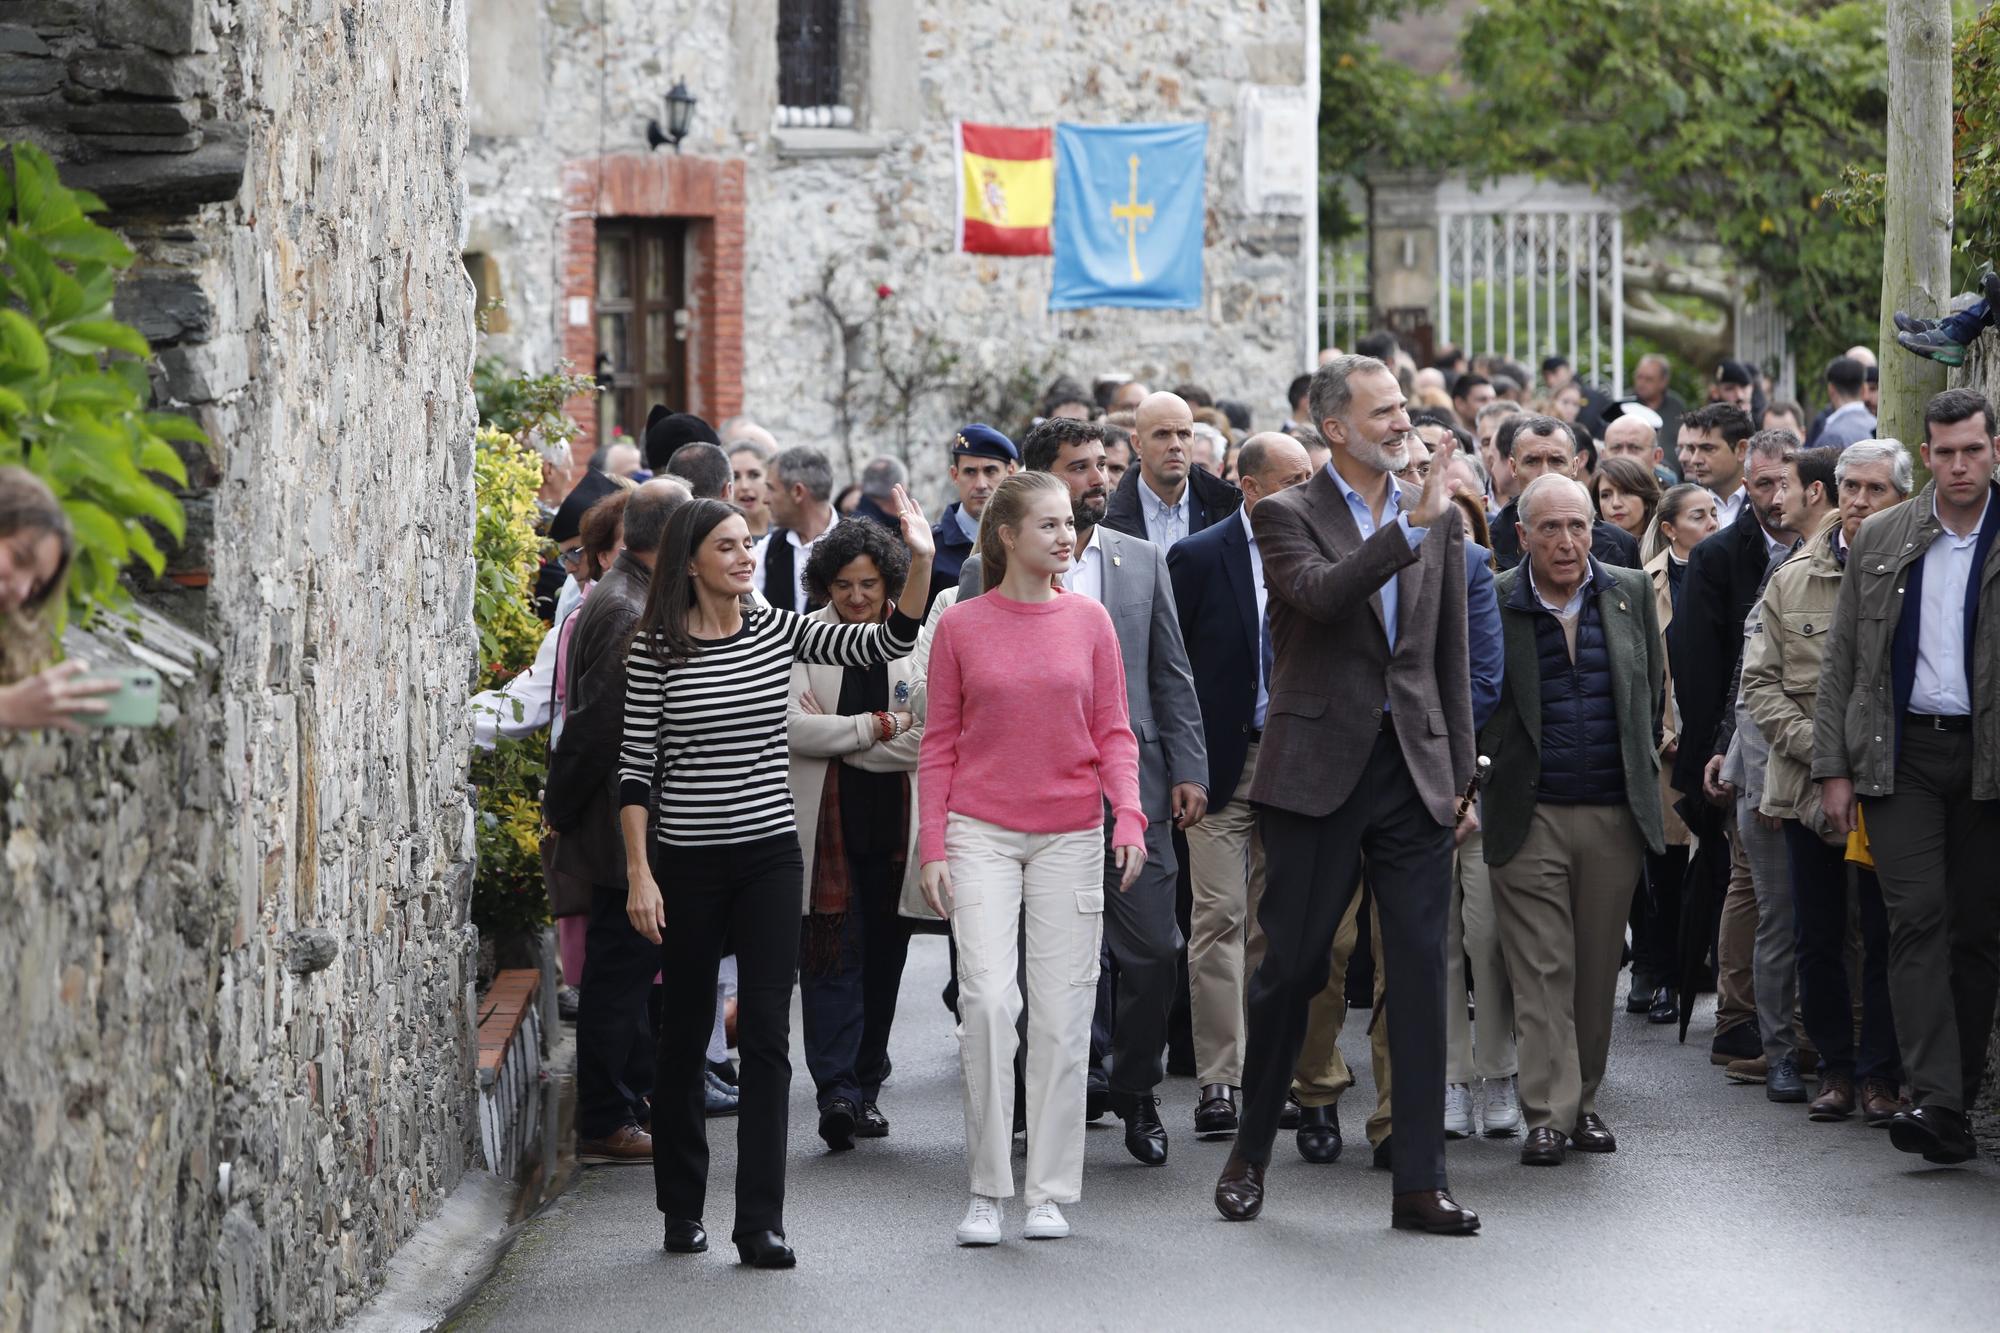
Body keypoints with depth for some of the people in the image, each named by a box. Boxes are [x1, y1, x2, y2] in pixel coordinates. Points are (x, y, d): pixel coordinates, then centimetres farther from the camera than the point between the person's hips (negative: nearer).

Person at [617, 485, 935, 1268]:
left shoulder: (778, 632, 4)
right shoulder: (655, 650, -5)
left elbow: (888, 644, -3)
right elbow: (635, 769, -4)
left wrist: (920, 563, -16)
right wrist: (639, 873, -8)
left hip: (770, 855, 2)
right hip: (687, 861, -2)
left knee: (767, 1034, -4)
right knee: (685, 1033, 9)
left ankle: (760, 1223, -4)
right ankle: (682, 1209, 24)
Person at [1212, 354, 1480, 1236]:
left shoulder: (1439, 519, 12)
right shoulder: (1286, 516, -2)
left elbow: (1450, 655, 16)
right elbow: (1319, 593, -23)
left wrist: (1458, 769, 13)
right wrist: (1410, 525, -27)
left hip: (1412, 770, 4)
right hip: (1319, 768, -3)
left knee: (1422, 976, 0)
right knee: (1290, 967, 3)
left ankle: (1420, 1183, 2)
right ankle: (1250, 1153, 20)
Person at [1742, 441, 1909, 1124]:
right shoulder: (1791, 581, 8)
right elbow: (1760, 682, 7)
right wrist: (1816, 743, -7)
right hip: (1807, 785, 3)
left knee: (1884, 935, 0)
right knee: (1817, 936, 8)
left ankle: (1880, 1073, 9)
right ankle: (1835, 1066, 19)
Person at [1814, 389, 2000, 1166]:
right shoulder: (1880, 541, 8)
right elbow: (1842, 664, 10)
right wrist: (1832, 767, 4)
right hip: (1903, 754, 1)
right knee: (1919, 920, -10)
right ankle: (1935, 1100, -17)